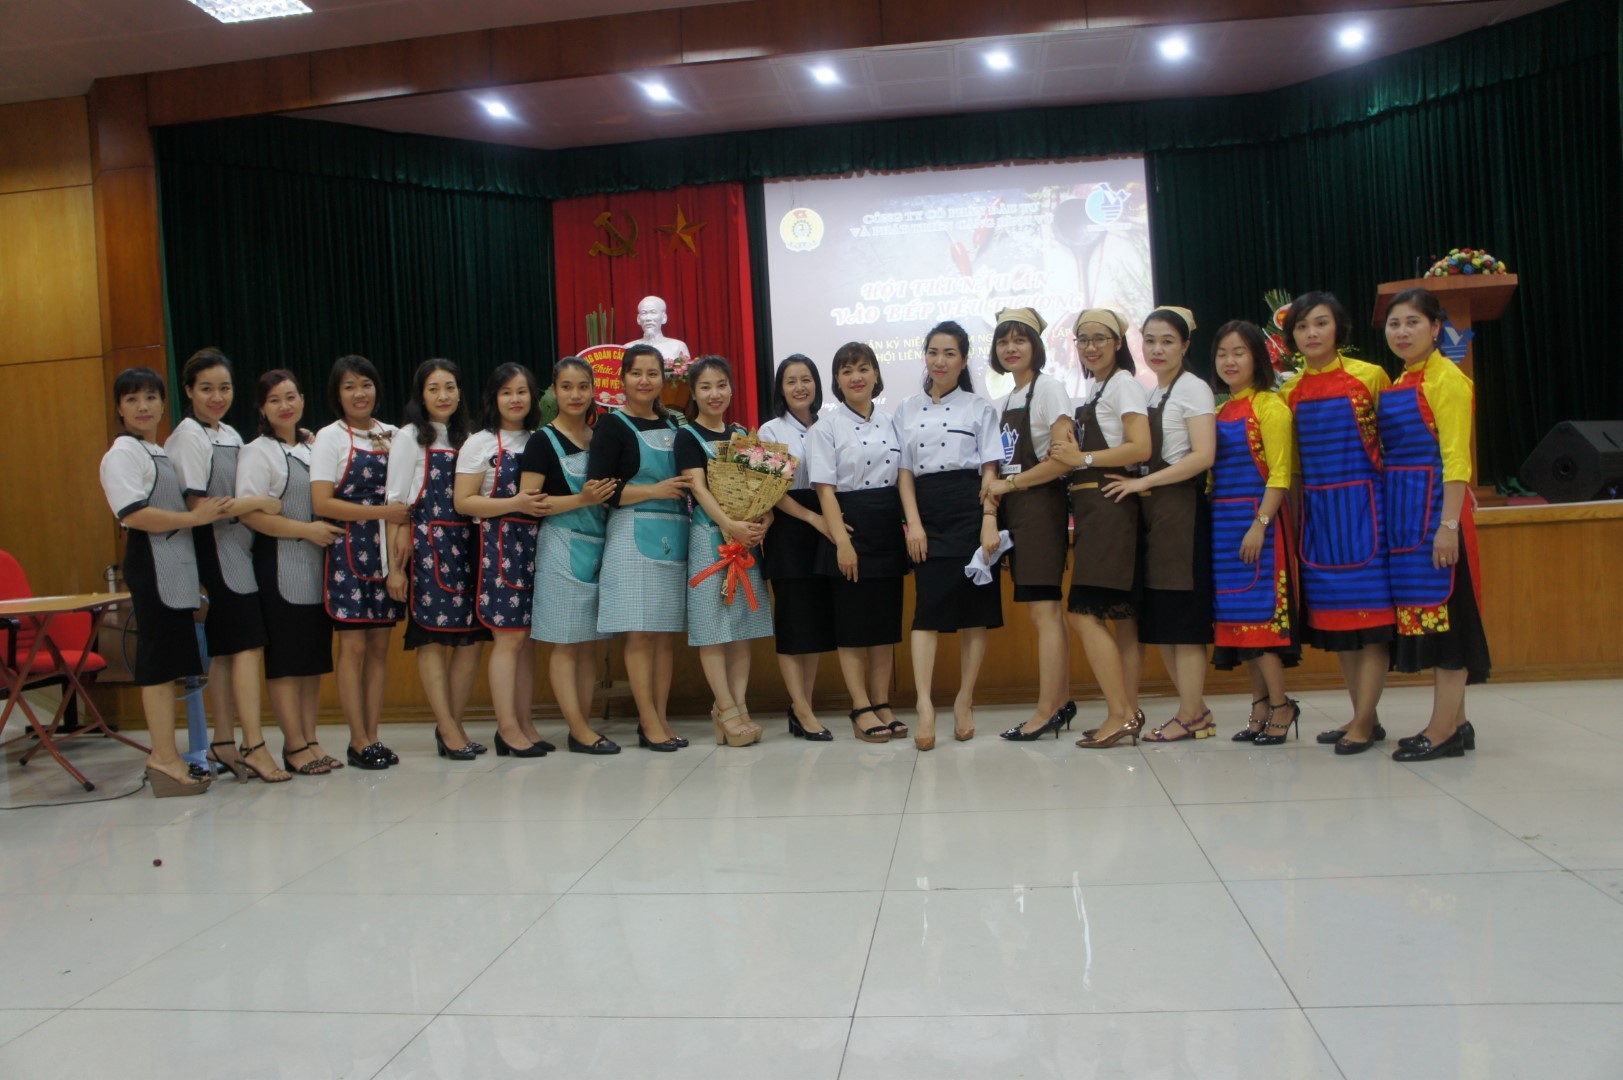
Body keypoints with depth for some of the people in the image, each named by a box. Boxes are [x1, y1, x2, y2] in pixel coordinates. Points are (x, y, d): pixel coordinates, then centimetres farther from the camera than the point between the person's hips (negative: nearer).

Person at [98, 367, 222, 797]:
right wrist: (194, 517, -18)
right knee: (158, 663, -8)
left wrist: (207, 509, 8)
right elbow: (133, 514, -18)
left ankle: (163, 757, 14)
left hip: (176, 563, 9)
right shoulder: (122, 454, -7)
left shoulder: (162, 453, 20)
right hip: (150, 562, -9)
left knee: (169, 663, 9)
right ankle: (165, 759, -6)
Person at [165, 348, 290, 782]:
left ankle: (223, 745, 15)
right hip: (214, 550, -8)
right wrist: (256, 502, -13)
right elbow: (197, 506, -16)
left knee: (226, 650, 9)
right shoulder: (188, 437, -9)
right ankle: (254, 747, -10)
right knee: (249, 644, -12)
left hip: (239, 547, 8)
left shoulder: (230, 434, 16)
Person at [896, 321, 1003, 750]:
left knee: (974, 609, 2)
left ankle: (964, 702, 11)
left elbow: (989, 470, 0)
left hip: (969, 510, -1)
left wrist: (989, 520, -11)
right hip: (926, 513, 1)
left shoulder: (979, 407, 5)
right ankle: (925, 705, -13)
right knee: (929, 606, -8)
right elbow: (904, 471, 6)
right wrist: (913, 522, -5)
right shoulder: (908, 410, 12)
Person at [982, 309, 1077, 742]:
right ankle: (1061, 699, 18)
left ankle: (1046, 711, -7)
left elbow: (1064, 459, -15)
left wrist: (1011, 484, -11)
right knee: (1042, 610, 11)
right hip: (1013, 512, 8)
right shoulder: (1003, 403, 17)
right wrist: (996, 493, 3)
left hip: (1041, 506, -8)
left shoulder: (1048, 388, -6)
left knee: (1043, 610, -9)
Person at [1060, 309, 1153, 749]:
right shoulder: (1094, 390, 20)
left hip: (1110, 505, -9)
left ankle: (1120, 716, -9)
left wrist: (1083, 458, -12)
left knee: (1085, 613, -13)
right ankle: (1129, 714, 12)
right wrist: (1074, 455, 1)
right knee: (1122, 616, 8)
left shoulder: (1123, 383, -6)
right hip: (1092, 508, 9)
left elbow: (1140, 449, -16)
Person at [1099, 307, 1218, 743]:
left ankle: (1189, 717, 3)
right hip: (1151, 511, 8)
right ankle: (1196, 709, 17)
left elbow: (1203, 455, -15)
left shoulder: (1192, 389, -5)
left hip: (1180, 507, -8)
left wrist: (1144, 482, -14)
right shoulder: (1151, 394, 18)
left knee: (1180, 617, -5)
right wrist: (1135, 486, -1)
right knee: (1157, 620, 8)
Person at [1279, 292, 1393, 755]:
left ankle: (1364, 721, -2)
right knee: (1335, 616, 7)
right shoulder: (1289, 391, 8)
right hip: (1317, 509, 5)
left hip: (1363, 504, -5)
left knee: (1371, 611, -5)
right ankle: (1364, 717, 17)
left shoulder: (1369, 377, -3)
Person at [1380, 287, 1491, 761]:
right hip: (1402, 513, 8)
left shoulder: (1447, 379, -8)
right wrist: (1389, 516, 11)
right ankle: (1454, 722, 19)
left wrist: (1448, 525, -20)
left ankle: (1443, 730, 0)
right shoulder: (1397, 384, 15)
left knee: (1442, 611, -5)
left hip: (1436, 510, -8)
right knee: (1422, 614, 10)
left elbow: (1456, 459, -14)